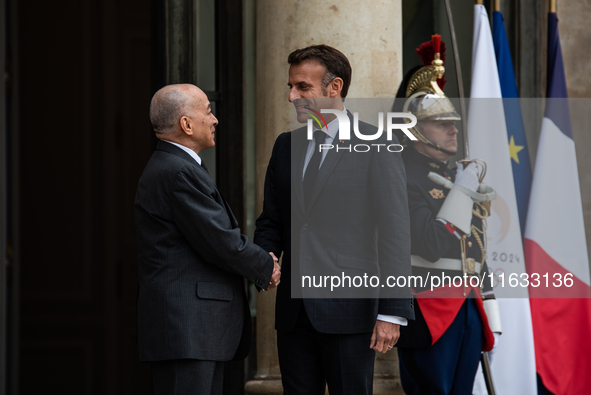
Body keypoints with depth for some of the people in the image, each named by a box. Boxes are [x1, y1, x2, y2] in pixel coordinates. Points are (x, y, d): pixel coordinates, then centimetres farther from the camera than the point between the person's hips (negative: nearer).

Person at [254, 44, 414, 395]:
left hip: (349, 312, -6)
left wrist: (392, 312, -15)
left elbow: (395, 234, -8)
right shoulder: (286, 146, 14)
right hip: (294, 312, 6)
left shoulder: (377, 148, -5)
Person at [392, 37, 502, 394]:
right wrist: (462, 192, -14)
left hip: (468, 312, 8)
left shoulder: (463, 178, 18)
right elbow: (431, 247, -19)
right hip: (429, 316, -8)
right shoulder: (405, 178, -8)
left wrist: (491, 318, 19)